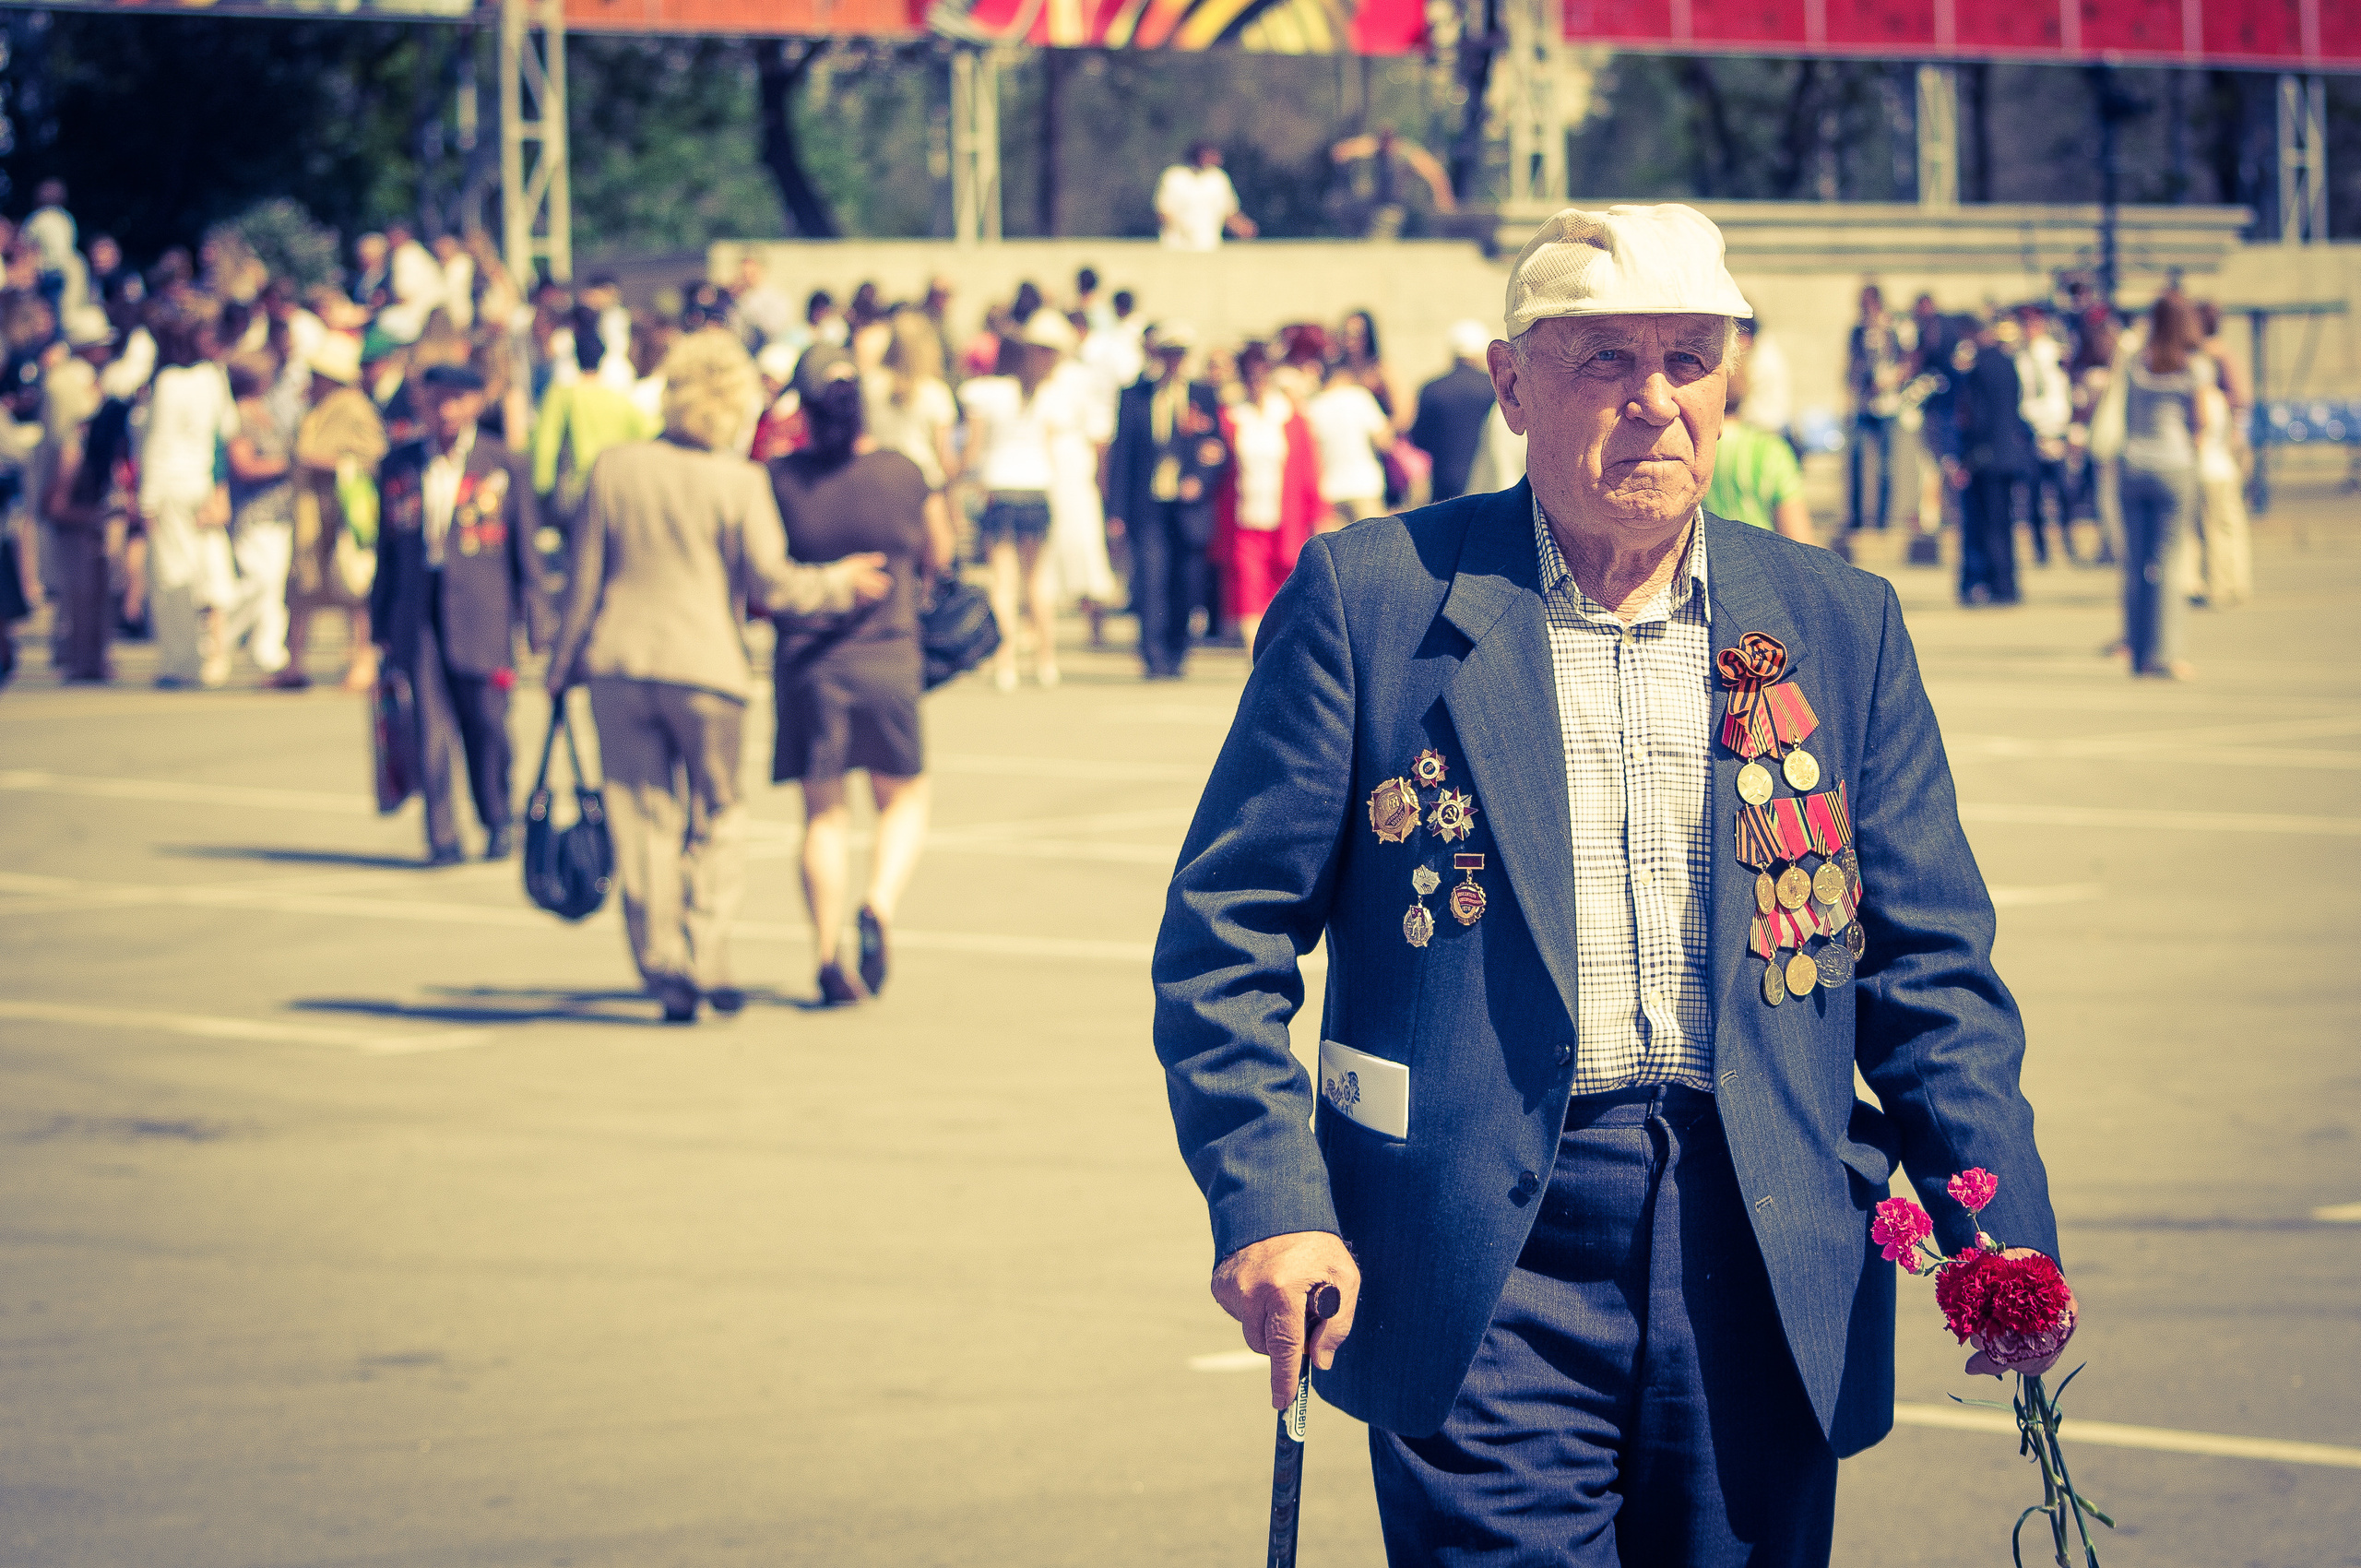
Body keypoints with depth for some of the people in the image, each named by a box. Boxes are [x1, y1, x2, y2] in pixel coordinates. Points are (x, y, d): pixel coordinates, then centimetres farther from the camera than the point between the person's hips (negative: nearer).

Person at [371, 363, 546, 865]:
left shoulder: (507, 466, 2)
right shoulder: (399, 465, 10)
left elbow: (526, 549, 5)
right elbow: (387, 549, 15)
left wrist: (536, 624, 2)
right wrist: (381, 625, 14)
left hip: (480, 614, -2)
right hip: (419, 615, 2)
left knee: (486, 724, 3)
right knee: (431, 727, -4)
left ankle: (499, 825, 22)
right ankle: (441, 837, 1)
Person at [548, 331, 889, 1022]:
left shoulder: (615, 467, 3)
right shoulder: (739, 482, -6)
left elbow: (585, 578, 5)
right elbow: (769, 583, -10)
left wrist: (564, 666, 13)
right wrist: (840, 583, 7)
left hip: (619, 663, 2)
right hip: (705, 667, -2)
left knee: (644, 819, 7)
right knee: (717, 817, 11)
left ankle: (663, 970, 5)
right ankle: (705, 960, 2)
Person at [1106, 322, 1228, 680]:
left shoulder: (1204, 396, 8)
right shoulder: (1134, 396, 6)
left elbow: (1220, 450, 10)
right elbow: (1121, 453, 6)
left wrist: (1200, 479, -10)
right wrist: (1116, 509, 0)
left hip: (1190, 505, 1)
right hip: (1148, 506, -1)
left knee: (1185, 585, 4)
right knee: (1151, 580, -12)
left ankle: (1177, 654, 20)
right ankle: (1155, 658, -10)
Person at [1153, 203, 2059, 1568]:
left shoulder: (1840, 624, 10)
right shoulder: (1371, 597, 1)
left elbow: (1929, 965, 10)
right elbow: (1226, 932, 1)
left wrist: (2003, 1233, -3)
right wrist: (1271, 1202, -11)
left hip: (1763, 1278, 3)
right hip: (1484, 1269, -3)